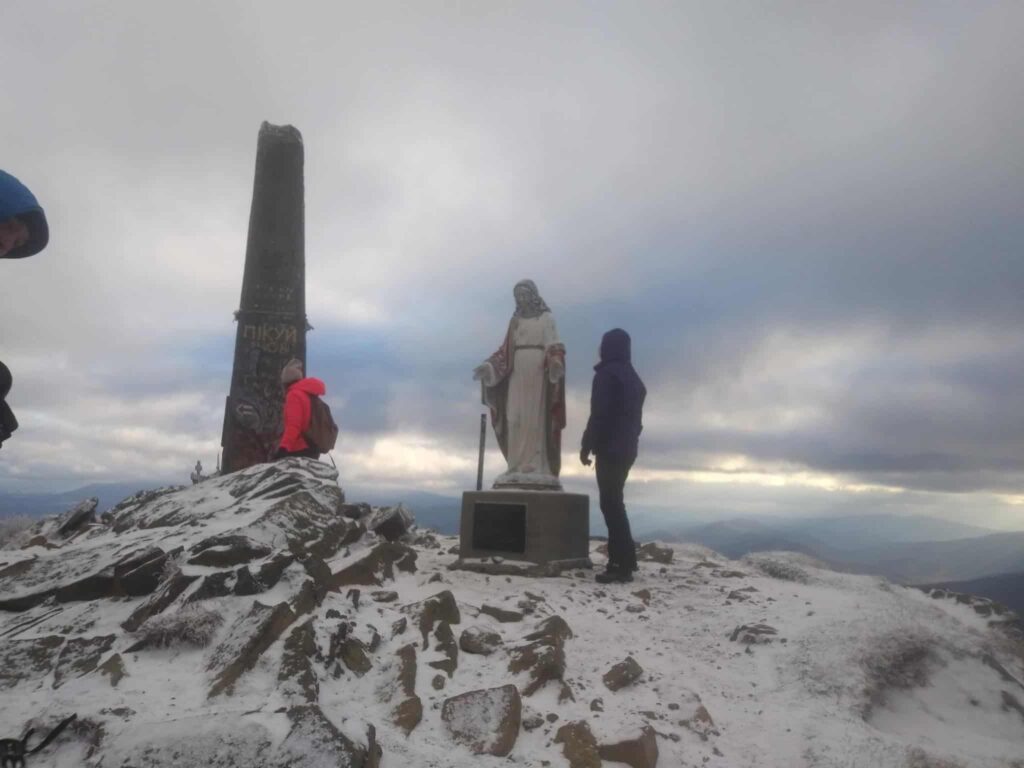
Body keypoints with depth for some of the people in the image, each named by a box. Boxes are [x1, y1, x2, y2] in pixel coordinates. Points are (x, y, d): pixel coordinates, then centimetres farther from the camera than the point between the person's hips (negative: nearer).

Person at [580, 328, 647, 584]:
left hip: (609, 449, -9)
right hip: (627, 449, 9)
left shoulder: (606, 374, -10)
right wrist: (628, 442, 20)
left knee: (610, 504, -8)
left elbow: (599, 415, -17)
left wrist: (586, 446, -12)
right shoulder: (633, 378, 18)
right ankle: (622, 559, 18)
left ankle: (623, 564, -9)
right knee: (614, 502, 15)